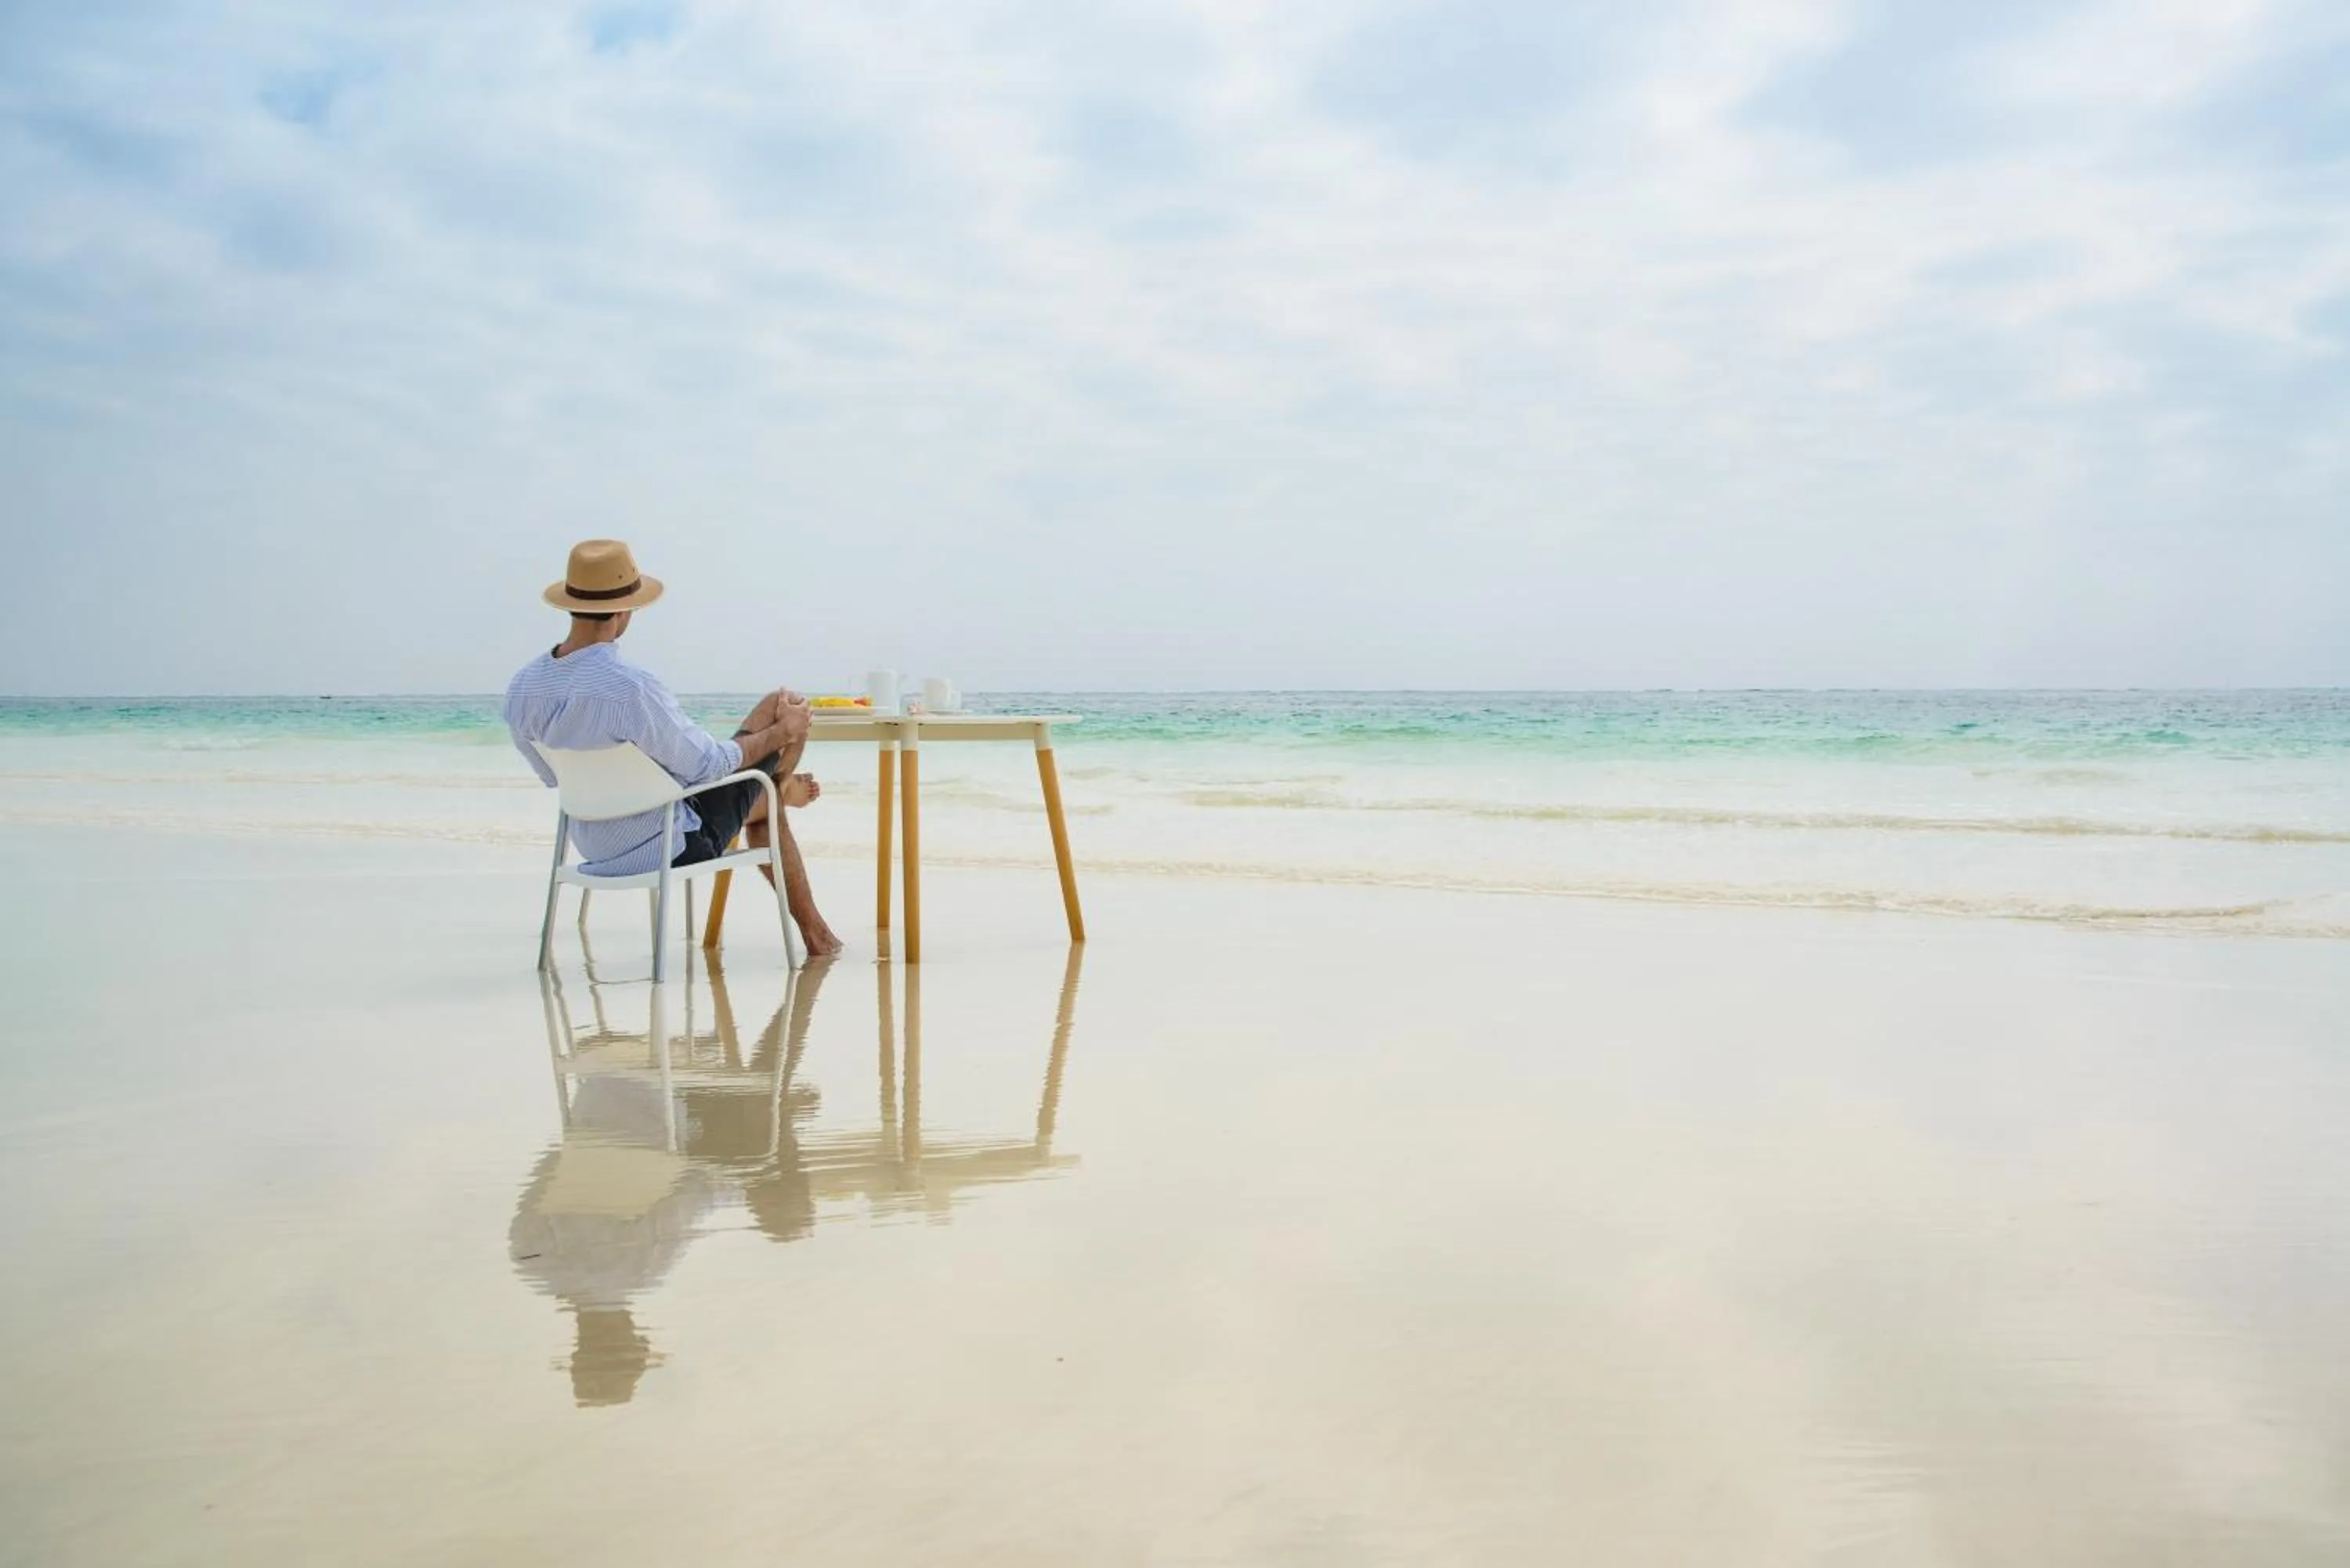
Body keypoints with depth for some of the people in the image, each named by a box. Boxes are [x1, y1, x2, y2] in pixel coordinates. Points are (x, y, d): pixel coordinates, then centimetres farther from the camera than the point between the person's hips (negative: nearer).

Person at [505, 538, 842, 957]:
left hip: (596, 851, 7)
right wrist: (781, 732, -3)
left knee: (762, 809, 32)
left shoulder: (522, 688, -10)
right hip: (671, 847, -7)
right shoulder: (631, 688, -34)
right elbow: (707, 763, -21)